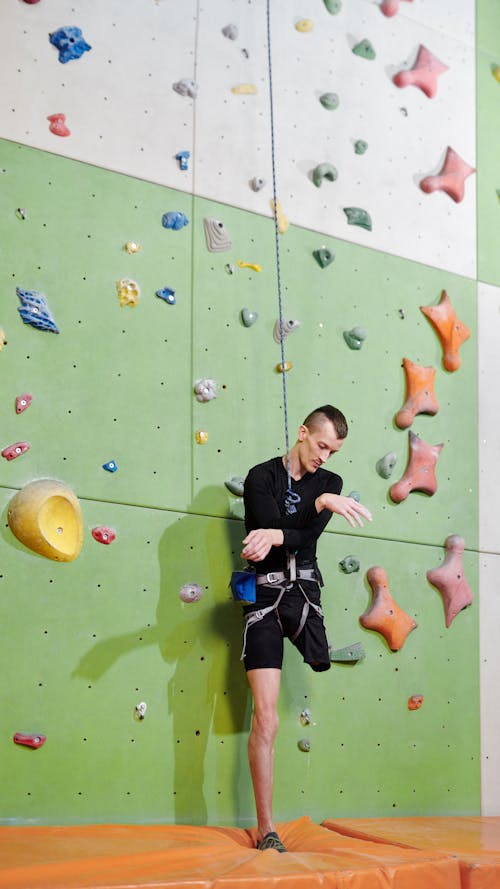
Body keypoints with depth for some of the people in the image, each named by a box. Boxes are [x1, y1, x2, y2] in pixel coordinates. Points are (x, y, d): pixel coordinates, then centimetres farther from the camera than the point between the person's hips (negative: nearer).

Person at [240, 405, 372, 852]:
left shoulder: (330, 483, 12)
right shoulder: (262, 477, 2)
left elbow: (309, 535, -5)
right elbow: (274, 526, -14)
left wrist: (277, 537, -24)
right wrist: (321, 502, -22)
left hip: (304, 589, 4)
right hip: (265, 595, -4)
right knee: (266, 718, -8)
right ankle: (265, 829, -3)